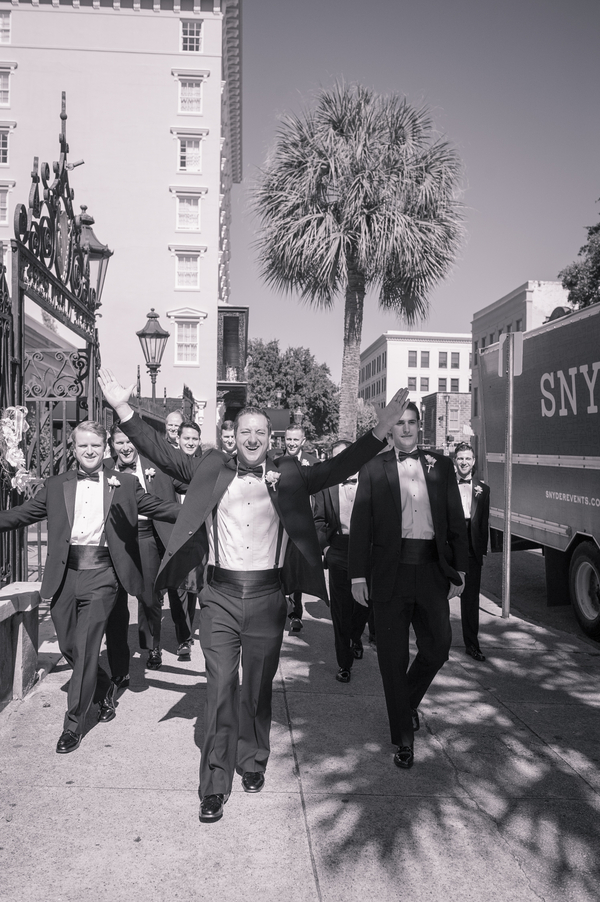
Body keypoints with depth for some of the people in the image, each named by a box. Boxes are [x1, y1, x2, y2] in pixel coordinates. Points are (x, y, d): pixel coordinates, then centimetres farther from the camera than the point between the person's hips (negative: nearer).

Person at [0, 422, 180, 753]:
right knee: (68, 647, 12)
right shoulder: (56, 486, 10)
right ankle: (103, 688, 40)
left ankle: (73, 723, 12)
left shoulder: (124, 484, 5)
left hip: (101, 576, -3)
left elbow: (160, 508, 3)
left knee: (85, 649, -3)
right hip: (64, 575, 3)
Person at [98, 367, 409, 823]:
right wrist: (125, 410, -6)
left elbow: (338, 468, -2)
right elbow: (164, 454, 1)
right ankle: (215, 786, 14)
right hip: (221, 596, 0)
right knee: (220, 687, 2)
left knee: (259, 687, 14)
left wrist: (382, 429, -10)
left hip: (267, 597, 1)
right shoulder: (212, 469, 4)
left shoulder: (288, 476, 3)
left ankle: (253, 762, 36)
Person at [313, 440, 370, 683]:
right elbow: (319, 520, 5)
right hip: (338, 551, 0)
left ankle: (356, 636, 45)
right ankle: (344, 664, 14)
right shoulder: (326, 485, 3)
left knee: (364, 603, 11)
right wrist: (324, 545, -6)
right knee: (340, 609, 2)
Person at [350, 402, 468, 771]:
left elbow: (456, 519, 8)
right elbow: (361, 524, 0)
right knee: (393, 657, 6)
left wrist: (459, 568, 3)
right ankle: (404, 737, 21)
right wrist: (359, 574, -5)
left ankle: (407, 702, 36)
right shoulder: (374, 468, 2)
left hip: (432, 569, 2)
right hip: (391, 570, -2)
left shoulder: (441, 466, 8)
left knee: (438, 648, 6)